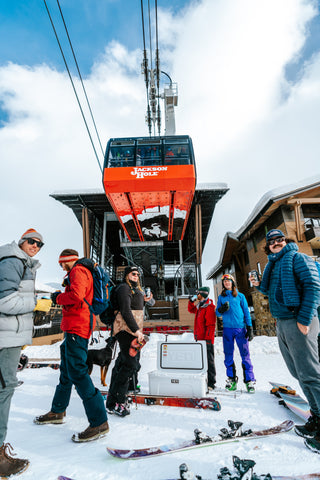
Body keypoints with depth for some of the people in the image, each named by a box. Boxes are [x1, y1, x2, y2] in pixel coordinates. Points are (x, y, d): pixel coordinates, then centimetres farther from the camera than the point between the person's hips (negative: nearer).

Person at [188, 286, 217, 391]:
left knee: (208, 361, -1)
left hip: (206, 339, -9)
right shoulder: (199, 306, 13)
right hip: (199, 338, 9)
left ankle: (211, 383, 8)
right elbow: (191, 310, 32)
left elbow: (211, 325, -20)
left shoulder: (209, 307, -16)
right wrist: (191, 301, 16)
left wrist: (208, 339, -22)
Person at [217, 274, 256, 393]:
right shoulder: (221, 297, 11)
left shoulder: (240, 296, 7)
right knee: (228, 355, 6)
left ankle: (249, 381, 9)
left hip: (240, 328, -1)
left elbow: (246, 312, 6)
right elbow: (218, 312, 11)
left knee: (245, 354, -2)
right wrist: (221, 309, -12)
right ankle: (231, 379, 18)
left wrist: (250, 328, 0)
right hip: (227, 329, 2)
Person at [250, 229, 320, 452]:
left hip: (298, 322, -8)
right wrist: (259, 285, 10)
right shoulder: (273, 265, 19)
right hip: (281, 324, 8)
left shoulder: (297, 258, -4)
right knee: (299, 373, 14)